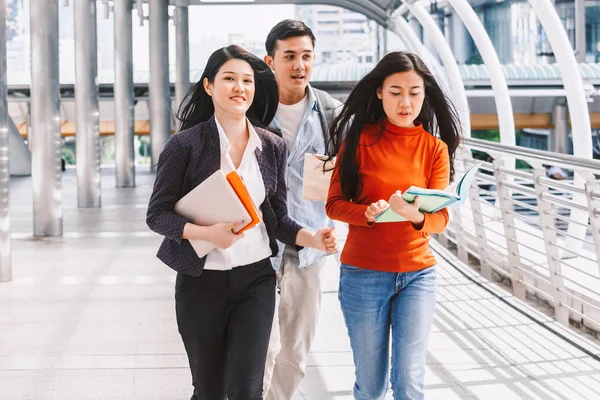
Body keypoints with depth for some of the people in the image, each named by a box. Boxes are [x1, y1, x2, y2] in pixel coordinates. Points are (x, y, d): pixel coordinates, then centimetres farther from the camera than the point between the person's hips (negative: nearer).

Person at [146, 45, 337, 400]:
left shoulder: (273, 147, 2)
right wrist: (208, 233, -24)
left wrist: (312, 238, -15)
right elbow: (157, 214, -8)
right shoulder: (185, 144, -9)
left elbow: (277, 219, 5)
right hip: (202, 280, -2)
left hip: (256, 279, 2)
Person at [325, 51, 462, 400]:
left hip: (418, 275, 1)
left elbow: (440, 218, -7)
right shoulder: (358, 140, -4)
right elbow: (334, 204, -3)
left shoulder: (435, 148, 1)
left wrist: (416, 216, -30)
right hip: (364, 274, -1)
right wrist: (369, 213, -23)